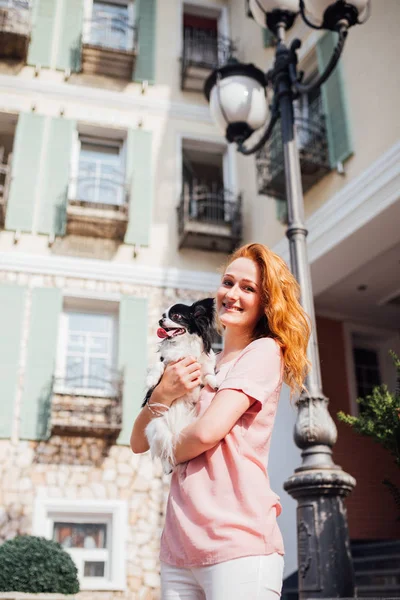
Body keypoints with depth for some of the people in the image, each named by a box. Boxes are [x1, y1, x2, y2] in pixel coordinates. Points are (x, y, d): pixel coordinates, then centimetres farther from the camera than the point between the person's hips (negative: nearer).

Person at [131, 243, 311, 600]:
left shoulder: (264, 351, -3)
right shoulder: (202, 366, 17)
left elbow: (208, 431, -16)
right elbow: (138, 443, 13)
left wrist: (169, 453, 4)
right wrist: (162, 394, -5)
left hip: (237, 546, -6)